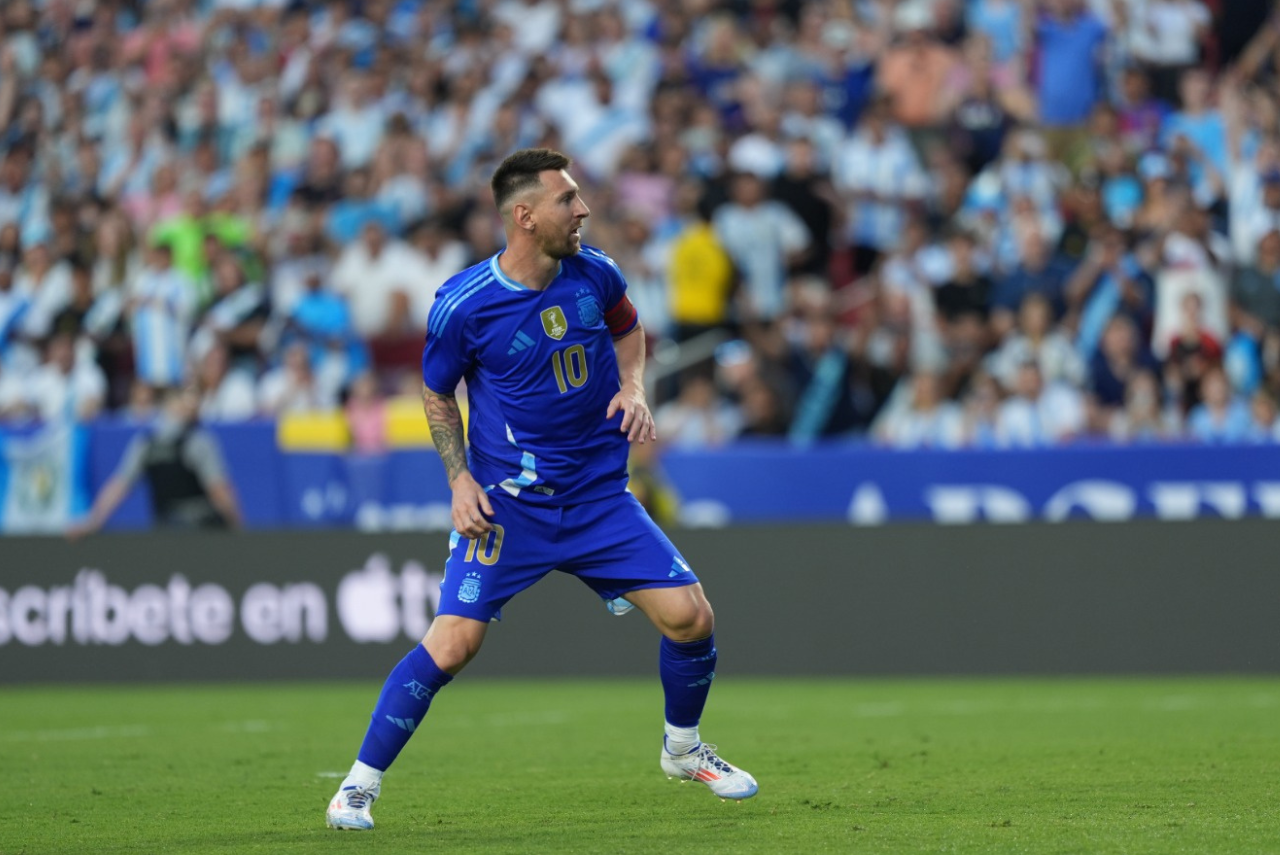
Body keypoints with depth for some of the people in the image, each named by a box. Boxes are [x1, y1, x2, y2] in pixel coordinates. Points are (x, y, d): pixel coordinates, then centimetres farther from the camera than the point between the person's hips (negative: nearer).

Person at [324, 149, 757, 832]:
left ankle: (681, 750, 22)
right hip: (506, 500, -3)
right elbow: (437, 396, 4)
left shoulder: (594, 274, -2)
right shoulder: (462, 305, -13)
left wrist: (632, 388, 2)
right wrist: (461, 478, -8)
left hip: (599, 494, 4)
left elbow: (628, 328, 21)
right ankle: (360, 784, 1)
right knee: (452, 644, -16)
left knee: (690, 617, -6)